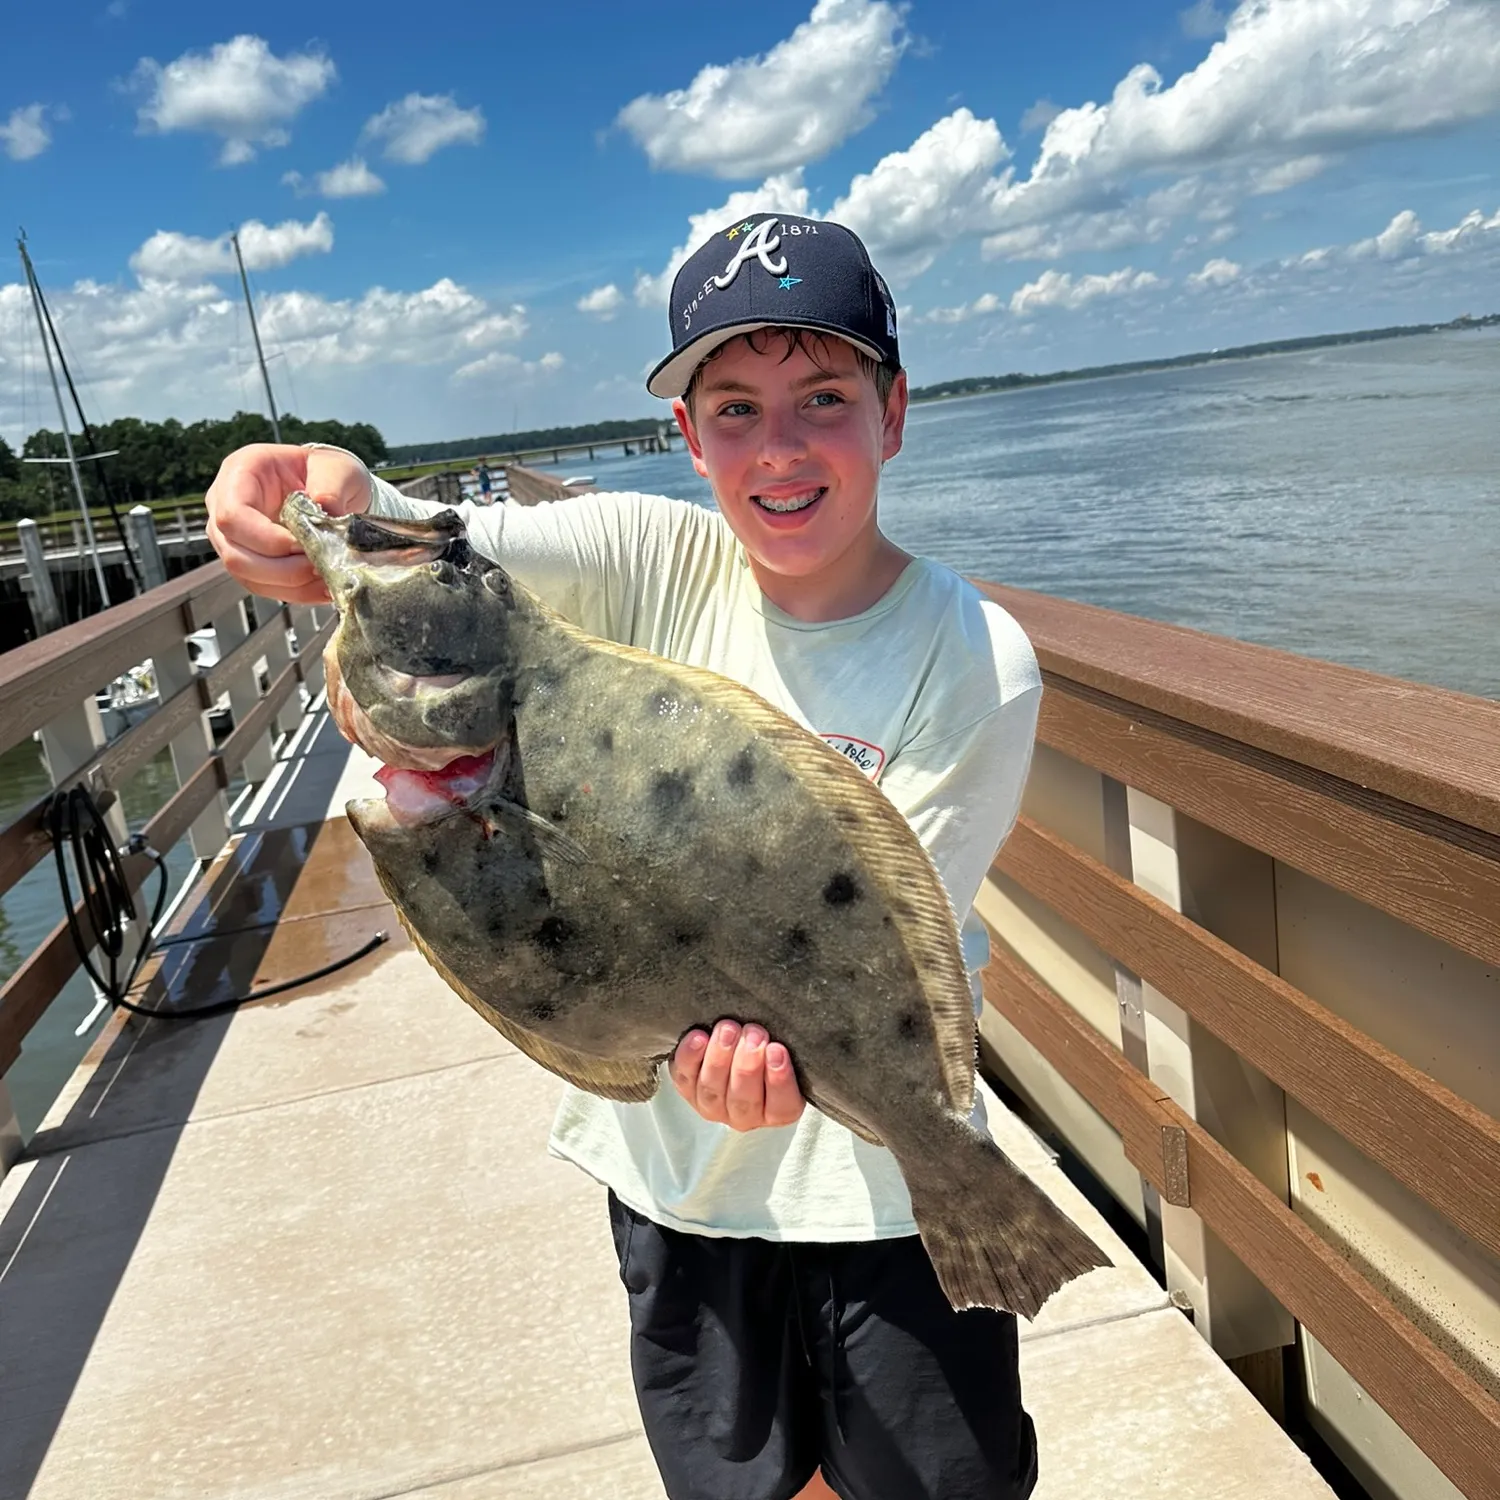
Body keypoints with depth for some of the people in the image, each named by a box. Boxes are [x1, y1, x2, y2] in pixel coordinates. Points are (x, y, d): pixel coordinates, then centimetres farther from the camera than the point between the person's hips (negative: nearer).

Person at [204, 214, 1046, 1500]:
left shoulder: (978, 661, -17)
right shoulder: (654, 563, -11)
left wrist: (779, 1043, -39)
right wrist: (344, 515, -49)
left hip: (878, 1183, -2)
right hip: (674, 1161, 2)